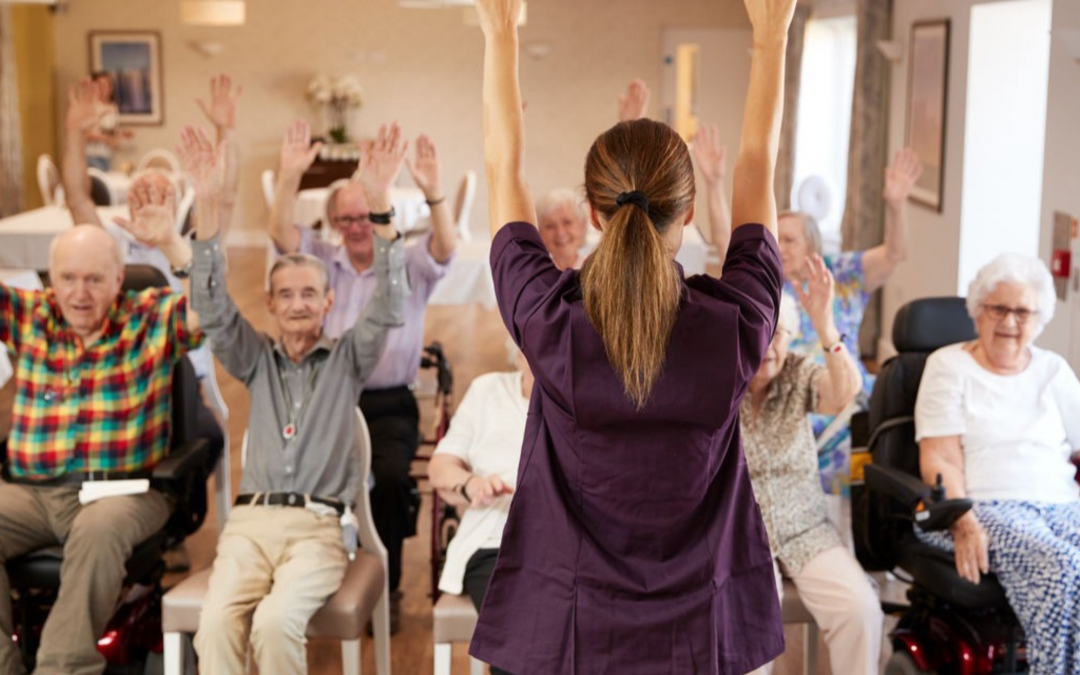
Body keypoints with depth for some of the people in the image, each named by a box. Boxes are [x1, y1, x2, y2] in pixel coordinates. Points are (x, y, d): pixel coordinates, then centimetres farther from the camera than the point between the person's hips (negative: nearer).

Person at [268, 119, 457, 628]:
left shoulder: (410, 265, 5)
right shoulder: (321, 261, 11)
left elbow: (446, 247, -15)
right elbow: (281, 234, -6)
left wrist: (434, 192, -34)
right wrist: (289, 177, -24)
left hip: (389, 405, -2)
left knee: (387, 476, -29)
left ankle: (385, 587, -7)